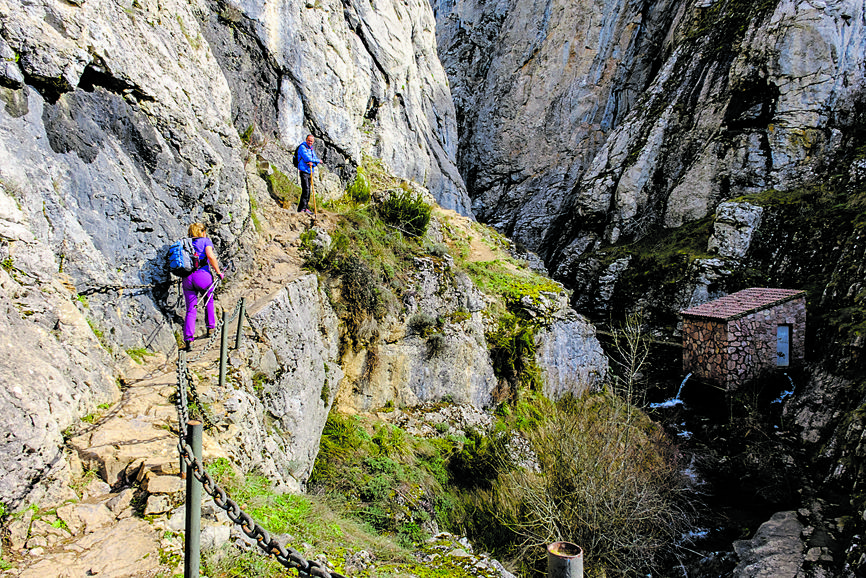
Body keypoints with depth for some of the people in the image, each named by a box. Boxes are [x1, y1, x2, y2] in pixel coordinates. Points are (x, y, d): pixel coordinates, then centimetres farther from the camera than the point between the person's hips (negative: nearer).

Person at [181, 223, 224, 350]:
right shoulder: (206, 241, 7)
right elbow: (210, 256, -11)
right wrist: (218, 272, -5)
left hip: (187, 278, 4)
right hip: (202, 275, -3)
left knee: (191, 310, 3)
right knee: (209, 301, 25)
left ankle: (188, 339, -10)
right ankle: (210, 327, 28)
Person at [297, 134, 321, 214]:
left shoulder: (312, 149, 19)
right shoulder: (302, 147, -6)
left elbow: (315, 159, 12)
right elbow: (307, 158, -17)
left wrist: (313, 163, -13)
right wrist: (318, 161, -6)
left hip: (310, 172, 8)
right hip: (304, 171, -8)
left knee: (308, 190, 7)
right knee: (306, 190, -15)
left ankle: (306, 208, 11)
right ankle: (301, 208, -16)